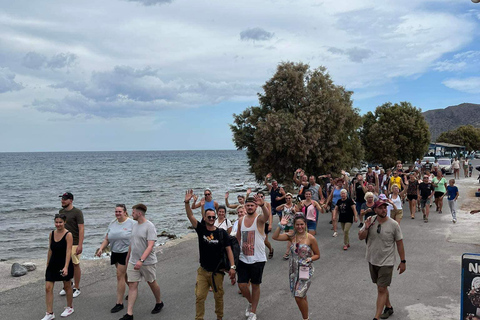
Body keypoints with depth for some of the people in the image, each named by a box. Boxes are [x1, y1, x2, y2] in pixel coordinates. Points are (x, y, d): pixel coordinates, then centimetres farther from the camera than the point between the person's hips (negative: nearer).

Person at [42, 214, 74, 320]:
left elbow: (68, 252, -20)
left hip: (65, 264, -5)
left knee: (67, 286, 12)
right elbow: (50, 250, 11)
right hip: (53, 264, 5)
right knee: (48, 288, -1)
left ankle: (69, 307, 33)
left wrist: (66, 267, -28)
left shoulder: (68, 235, -14)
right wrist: (47, 265, 14)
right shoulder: (52, 234, 2)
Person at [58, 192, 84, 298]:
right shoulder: (61, 211, 11)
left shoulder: (77, 212, -10)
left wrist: (80, 245, -20)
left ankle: (76, 288, 14)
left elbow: (81, 229, -14)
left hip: (74, 244, -6)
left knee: (75, 265, 2)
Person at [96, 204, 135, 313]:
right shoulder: (112, 224, 7)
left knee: (120, 276, -8)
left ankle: (119, 303, 0)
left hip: (126, 253, -6)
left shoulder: (131, 223, -11)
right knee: (124, 275, 18)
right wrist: (101, 249, -6)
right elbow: (107, 239, 10)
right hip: (115, 253, 6)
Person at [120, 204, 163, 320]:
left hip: (147, 262, -6)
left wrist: (141, 260, -31)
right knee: (132, 285, 1)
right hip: (133, 262, 6)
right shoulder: (134, 225, 8)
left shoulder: (149, 226, -16)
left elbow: (150, 246, -23)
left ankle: (159, 303, 35)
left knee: (152, 283, 12)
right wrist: (127, 258, 22)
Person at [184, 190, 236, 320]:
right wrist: (187, 202, -32)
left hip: (217, 271, 0)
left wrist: (232, 267, -13)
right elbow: (190, 216, -16)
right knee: (199, 297, 1)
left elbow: (228, 250, -5)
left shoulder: (222, 232, -6)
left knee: (218, 297, 12)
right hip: (203, 270, 1)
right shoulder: (201, 229, -3)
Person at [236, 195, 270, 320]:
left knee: (255, 286, 9)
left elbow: (267, 215, -37)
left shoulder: (259, 219, -12)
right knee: (242, 285, 3)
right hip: (243, 259, 4)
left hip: (257, 259, -4)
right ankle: (250, 302, 34)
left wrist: (262, 205, -58)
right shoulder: (241, 220, 4)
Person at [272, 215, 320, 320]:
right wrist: (281, 225, -17)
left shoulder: (311, 238, -11)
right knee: (301, 296, 16)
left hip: (306, 270, -4)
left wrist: (309, 259, -20)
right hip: (293, 270, 4)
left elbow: (317, 255, -2)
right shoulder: (291, 236, -2)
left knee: (299, 296, -11)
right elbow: (275, 237, -9)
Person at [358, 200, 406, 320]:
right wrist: (366, 228, -20)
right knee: (381, 286, 20)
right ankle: (388, 307, 41)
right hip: (372, 260, 4)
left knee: (381, 289, -5)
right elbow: (360, 237, -1)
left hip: (386, 262, -4)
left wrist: (403, 261, -3)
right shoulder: (370, 221, -5)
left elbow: (399, 243, -5)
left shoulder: (393, 224, -12)